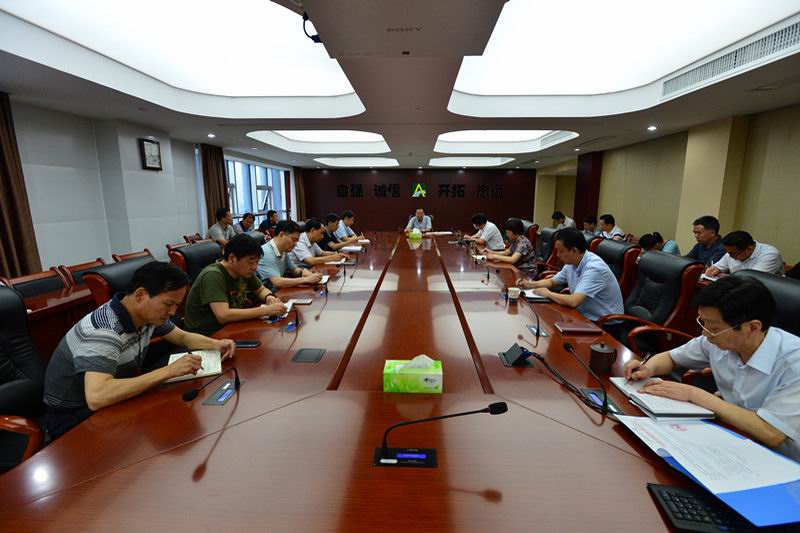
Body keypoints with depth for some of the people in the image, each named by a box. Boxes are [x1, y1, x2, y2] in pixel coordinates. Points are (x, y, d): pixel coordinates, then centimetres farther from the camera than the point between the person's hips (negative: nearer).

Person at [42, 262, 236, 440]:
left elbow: (183, 337, 8)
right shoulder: (104, 330, -32)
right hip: (72, 417, -7)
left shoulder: (147, 314, -8)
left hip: (111, 403, 7)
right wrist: (169, 371, -41)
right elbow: (96, 397, -44)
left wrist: (215, 344, -11)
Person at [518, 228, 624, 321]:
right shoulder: (571, 264, 0)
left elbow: (573, 301, -33)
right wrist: (530, 284, 0)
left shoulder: (594, 268, -25)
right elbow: (552, 281, 18)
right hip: (585, 316, 7)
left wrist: (547, 293, -17)